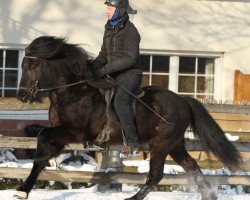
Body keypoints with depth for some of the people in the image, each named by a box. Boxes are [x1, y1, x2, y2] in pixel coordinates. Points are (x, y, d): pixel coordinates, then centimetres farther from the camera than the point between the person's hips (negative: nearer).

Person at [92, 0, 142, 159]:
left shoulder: (130, 31, -15)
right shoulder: (110, 29, 11)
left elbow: (130, 58, -22)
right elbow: (104, 54, 17)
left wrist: (107, 69, -25)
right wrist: (93, 67, -2)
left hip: (130, 74, -9)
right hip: (115, 74, 9)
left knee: (120, 102, -31)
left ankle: (133, 145, -30)